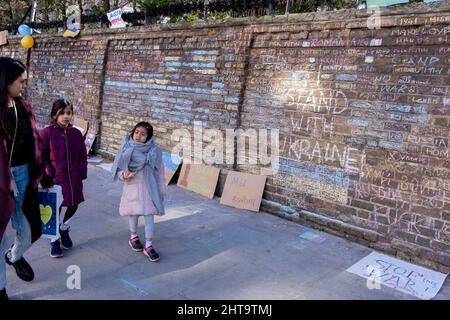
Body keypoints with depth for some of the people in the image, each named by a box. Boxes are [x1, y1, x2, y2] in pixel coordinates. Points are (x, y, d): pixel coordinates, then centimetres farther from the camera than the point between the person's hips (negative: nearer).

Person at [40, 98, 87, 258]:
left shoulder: (76, 133, 3)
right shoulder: (46, 133, -8)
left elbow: (83, 155, 10)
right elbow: (41, 158, -5)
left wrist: (82, 172, 1)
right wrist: (48, 174, -11)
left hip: (74, 179, 4)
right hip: (55, 179, -4)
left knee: (73, 206, 13)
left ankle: (64, 229, 43)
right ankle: (55, 241, 25)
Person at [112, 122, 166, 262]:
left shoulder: (154, 150, -6)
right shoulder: (127, 148, -8)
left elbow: (159, 172, 1)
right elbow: (118, 167, -2)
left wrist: (161, 190, 4)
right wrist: (124, 174, -25)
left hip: (149, 187, 0)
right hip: (132, 187, 0)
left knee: (149, 215, -1)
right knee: (134, 213, 15)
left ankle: (148, 245, 9)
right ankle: (134, 237, 38)